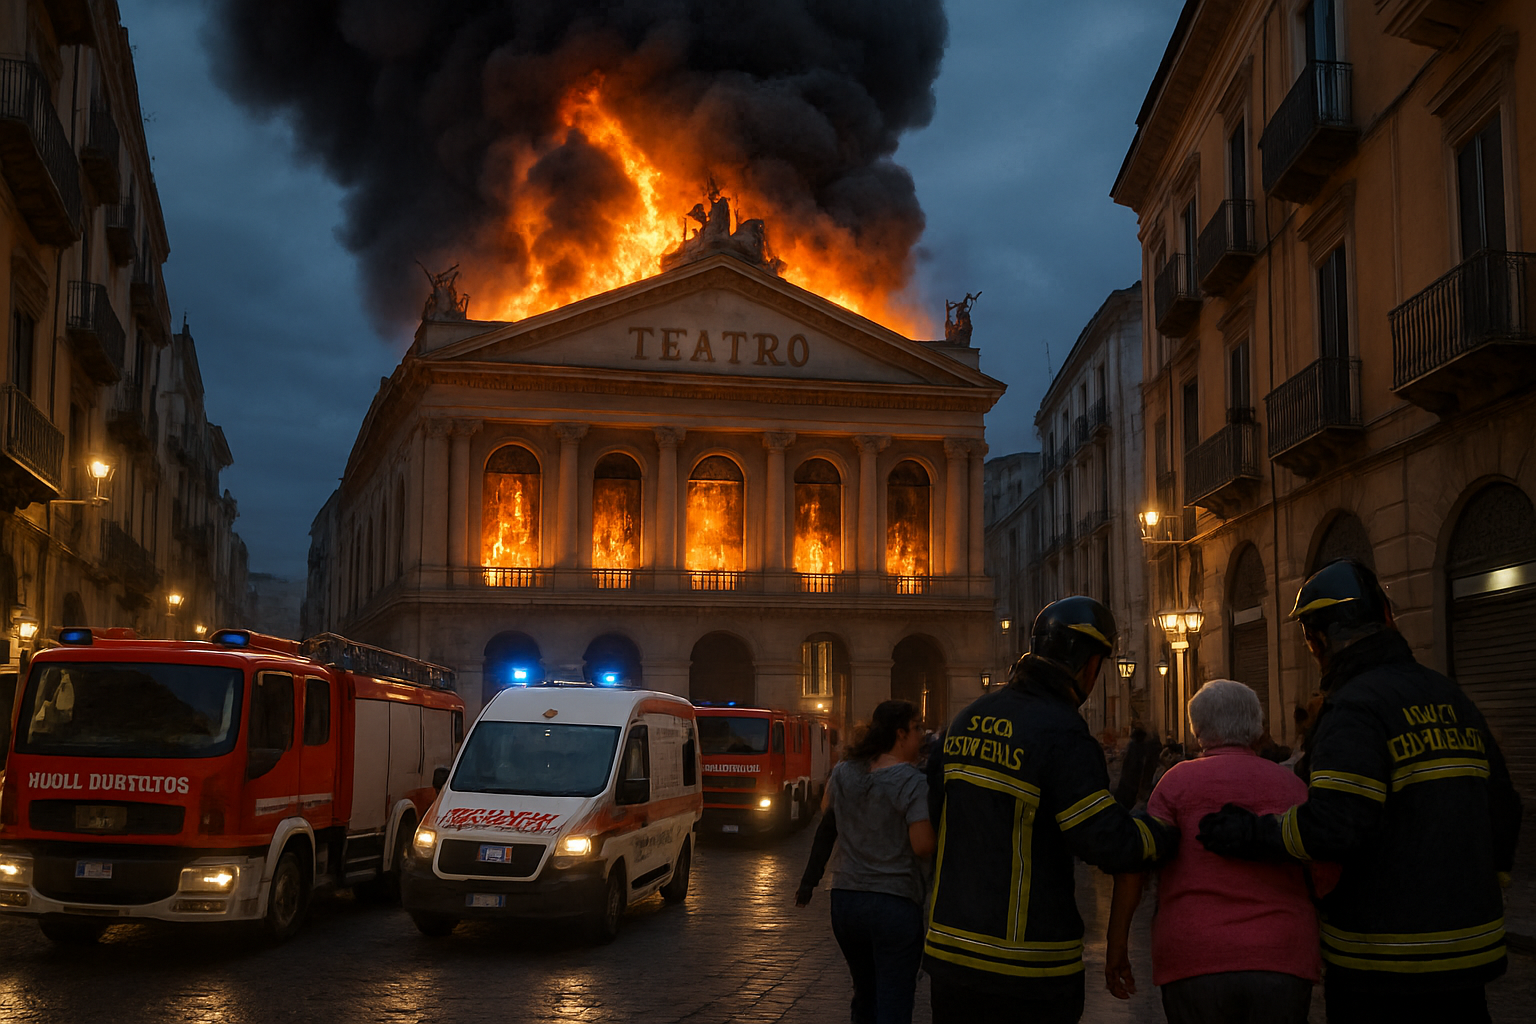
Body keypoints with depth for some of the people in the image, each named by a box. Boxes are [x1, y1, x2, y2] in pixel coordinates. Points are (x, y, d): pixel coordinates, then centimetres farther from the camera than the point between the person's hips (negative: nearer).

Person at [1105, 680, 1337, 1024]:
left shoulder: (1180, 779, 3)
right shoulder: (1293, 786, 9)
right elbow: (1326, 880, 6)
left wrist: (1116, 942, 1)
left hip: (1194, 961, -2)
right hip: (1282, 966, 2)